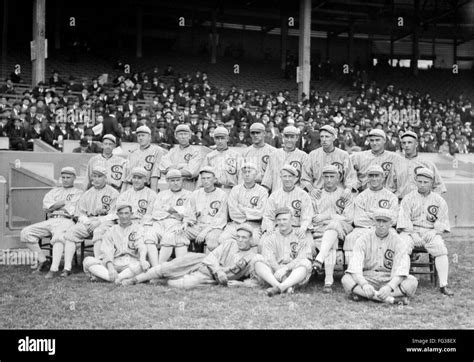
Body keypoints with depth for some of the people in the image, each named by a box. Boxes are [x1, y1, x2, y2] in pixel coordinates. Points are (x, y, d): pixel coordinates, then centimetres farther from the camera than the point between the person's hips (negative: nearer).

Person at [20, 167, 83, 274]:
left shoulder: (78, 193, 13)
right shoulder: (54, 191, 28)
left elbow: (71, 210, -3)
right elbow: (45, 206, 10)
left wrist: (54, 205, 4)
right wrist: (63, 202, -2)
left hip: (66, 221, -6)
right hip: (50, 221, 6)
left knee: (58, 235, -39)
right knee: (25, 232, -11)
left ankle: (54, 269, -45)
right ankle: (42, 261, -5)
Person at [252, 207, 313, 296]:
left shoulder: (301, 238, 12)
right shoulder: (269, 238, 15)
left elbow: (302, 259, -5)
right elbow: (269, 259, -2)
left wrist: (285, 268, -23)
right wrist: (279, 270, -22)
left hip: (295, 276, -1)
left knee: (306, 263, -29)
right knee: (258, 259, -23)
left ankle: (279, 288, -49)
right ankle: (286, 287, -43)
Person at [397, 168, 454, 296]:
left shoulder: (439, 201, 11)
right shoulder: (408, 198, 7)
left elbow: (442, 222, 6)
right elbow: (404, 220, -1)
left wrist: (434, 233, -11)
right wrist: (412, 234, -15)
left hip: (431, 232, 1)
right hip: (411, 231, -1)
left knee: (441, 250, -26)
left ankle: (443, 285, -22)